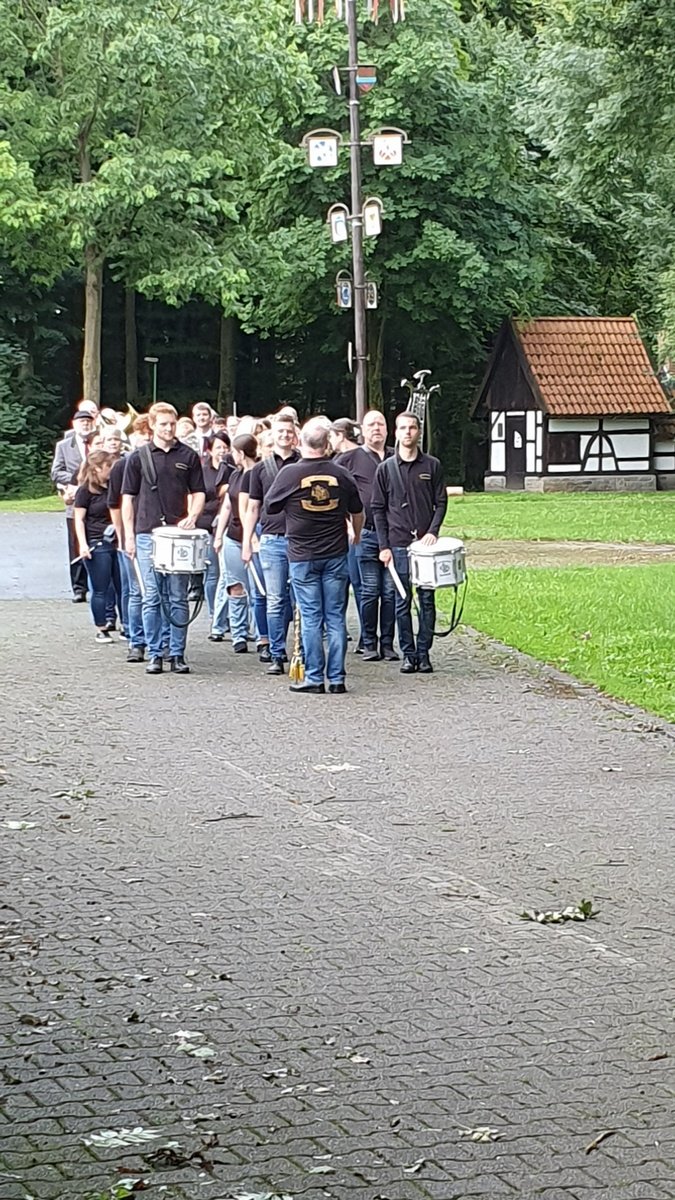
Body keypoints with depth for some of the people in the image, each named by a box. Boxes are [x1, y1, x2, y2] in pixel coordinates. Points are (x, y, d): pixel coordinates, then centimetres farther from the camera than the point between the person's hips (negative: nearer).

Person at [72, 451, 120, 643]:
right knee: (100, 590, 1)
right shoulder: (86, 491, -5)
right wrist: (83, 545, -16)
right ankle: (102, 630, 10)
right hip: (97, 546, -6)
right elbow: (79, 519, -6)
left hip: (117, 543, 6)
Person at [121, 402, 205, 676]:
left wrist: (192, 516, -9)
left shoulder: (188, 456, 6)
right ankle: (154, 654, 6)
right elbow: (128, 498, 6)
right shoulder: (139, 457, 5)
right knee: (152, 597, 1)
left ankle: (177, 654, 7)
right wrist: (129, 535, 0)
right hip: (147, 534, -1)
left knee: (178, 598, 2)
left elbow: (198, 493, 11)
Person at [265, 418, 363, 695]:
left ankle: (314, 678, 2)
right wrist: (356, 537, 31)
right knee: (336, 617, 6)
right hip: (336, 555, 2)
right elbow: (357, 512, 12)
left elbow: (270, 507, 2)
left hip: (302, 556, -2)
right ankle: (337, 678, 7)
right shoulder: (341, 474, -2)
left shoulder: (290, 473, -10)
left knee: (311, 618, 2)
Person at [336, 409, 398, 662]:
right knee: (370, 591, 0)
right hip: (366, 534, -2)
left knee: (391, 591, 2)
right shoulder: (350, 459, 5)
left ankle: (388, 644, 8)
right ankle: (369, 644, 6)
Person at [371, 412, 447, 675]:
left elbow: (441, 503, 7)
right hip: (398, 545, 0)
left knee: (427, 600, 2)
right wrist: (383, 546, -2)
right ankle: (408, 654, 8)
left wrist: (433, 531, -9)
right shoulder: (386, 469, 5)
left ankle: (423, 653, 8)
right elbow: (378, 509, 5)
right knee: (402, 602, 2)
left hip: (426, 544, 0)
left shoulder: (432, 466, 5)